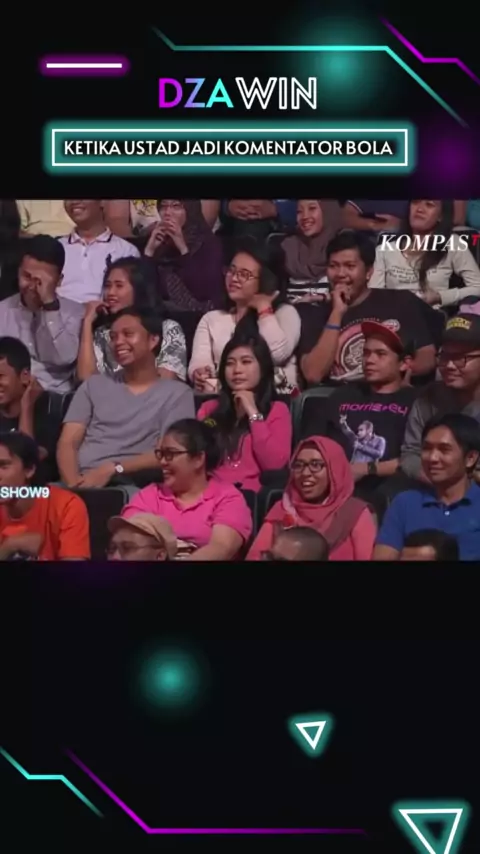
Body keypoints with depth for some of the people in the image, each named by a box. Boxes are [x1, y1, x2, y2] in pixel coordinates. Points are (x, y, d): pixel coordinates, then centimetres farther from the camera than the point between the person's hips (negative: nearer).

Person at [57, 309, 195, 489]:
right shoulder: (94, 385, 20)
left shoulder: (176, 393, 10)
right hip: (82, 483, 3)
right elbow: (68, 443, 10)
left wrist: (112, 469, -14)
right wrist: (73, 483, -11)